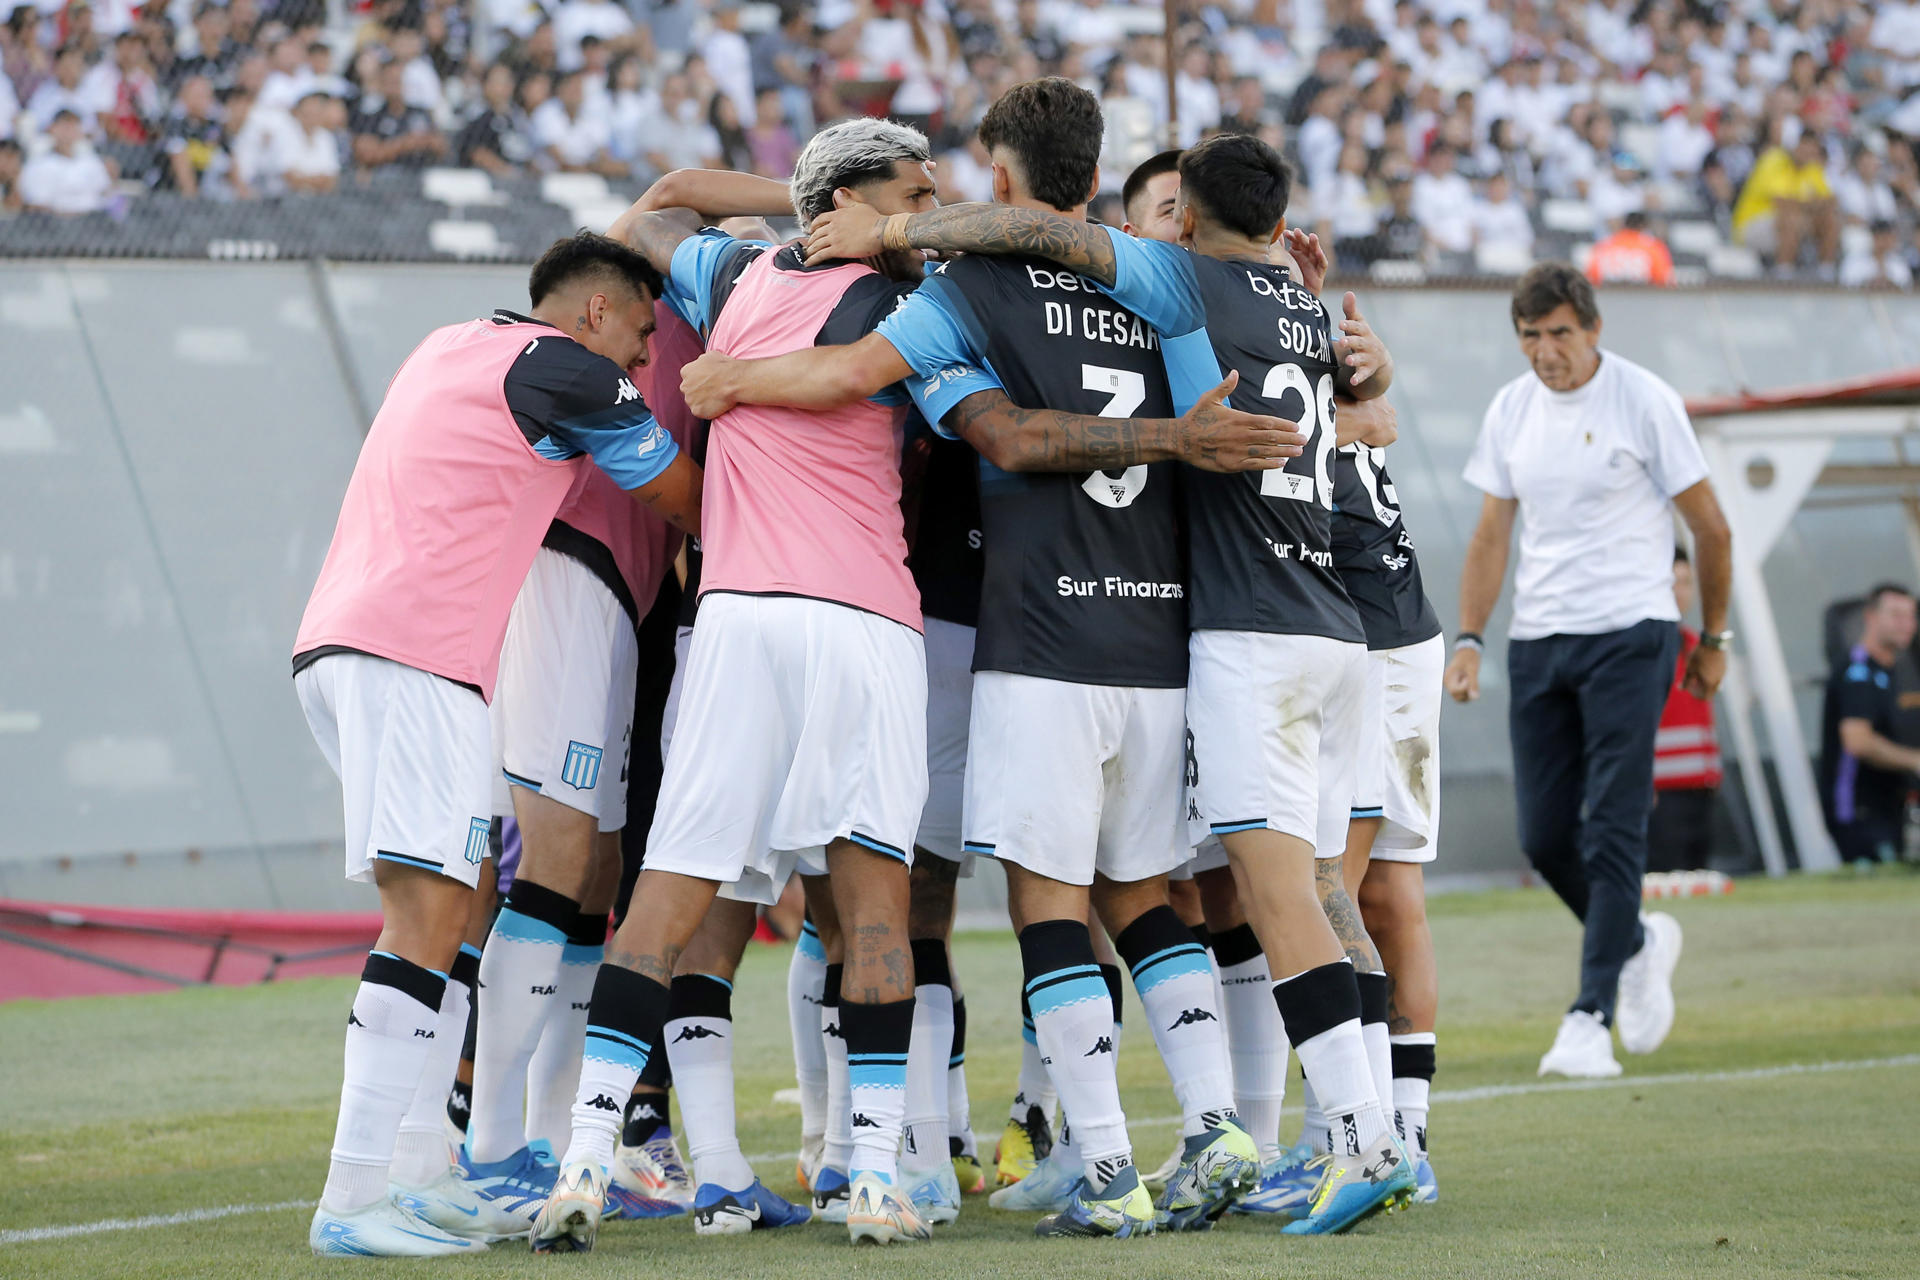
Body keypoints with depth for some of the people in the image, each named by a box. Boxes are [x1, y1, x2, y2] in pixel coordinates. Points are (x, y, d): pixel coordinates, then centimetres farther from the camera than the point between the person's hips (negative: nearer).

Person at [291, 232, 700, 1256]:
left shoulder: (450, 350, 25)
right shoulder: (566, 369, -1)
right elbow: (687, 505, 9)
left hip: (333, 645, 10)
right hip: (414, 654, -10)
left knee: (450, 910, 13)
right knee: (429, 917, -13)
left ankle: (419, 1170, 10)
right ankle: (354, 1200, -20)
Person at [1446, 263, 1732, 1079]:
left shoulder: (1644, 401, -6)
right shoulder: (1510, 410, 9)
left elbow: (1710, 529, 1)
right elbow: (1491, 537, 14)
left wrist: (1713, 638, 6)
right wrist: (1468, 639, 4)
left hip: (1628, 635, -5)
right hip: (1537, 643, 5)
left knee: (1611, 831, -11)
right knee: (1544, 839, 3)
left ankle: (1591, 1018, -12)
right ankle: (1638, 943, 29)